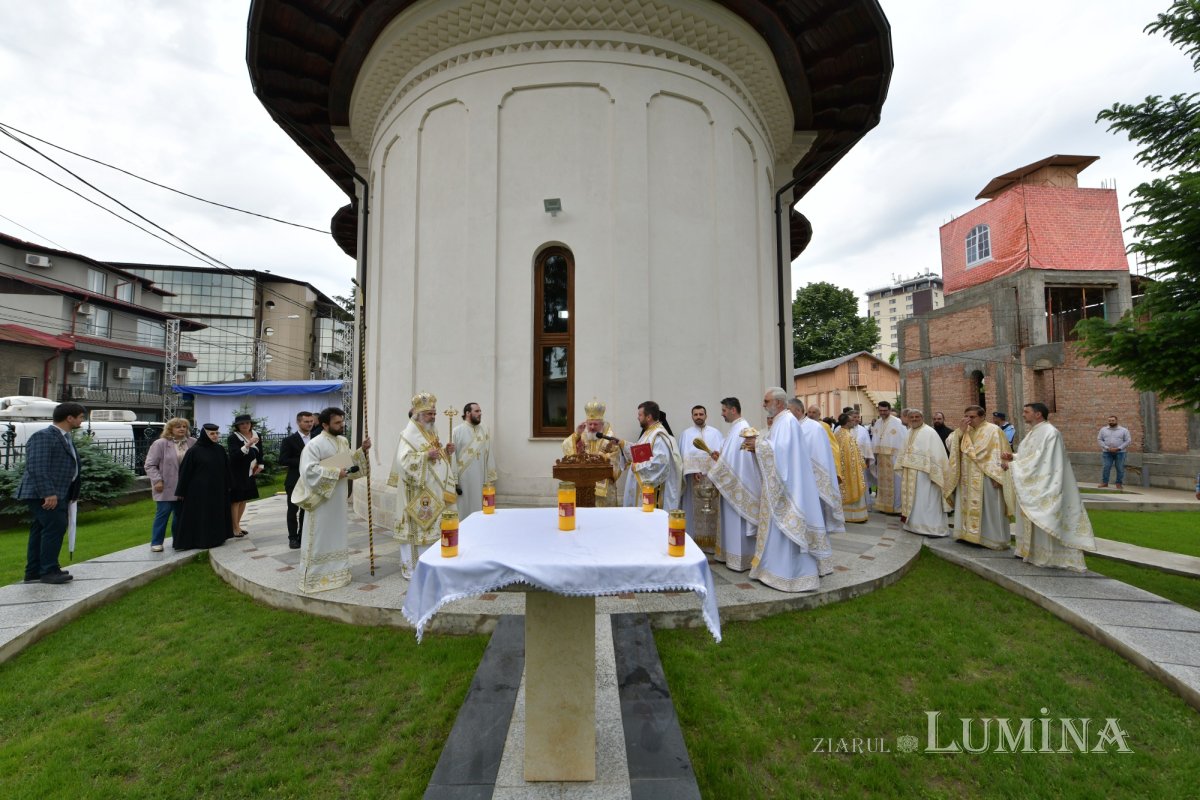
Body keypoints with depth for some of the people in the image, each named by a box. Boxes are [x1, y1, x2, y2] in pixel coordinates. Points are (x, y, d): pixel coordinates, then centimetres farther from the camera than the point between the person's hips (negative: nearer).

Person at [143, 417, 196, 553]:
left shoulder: (192, 442, 3)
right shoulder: (160, 443, -6)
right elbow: (150, 465, -5)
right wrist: (157, 480, -13)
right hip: (166, 487, -4)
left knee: (180, 514, 12)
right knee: (163, 513, -1)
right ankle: (156, 542, 9)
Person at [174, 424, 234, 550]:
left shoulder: (220, 450, 5)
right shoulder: (194, 451, -9)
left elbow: (226, 469, 11)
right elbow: (185, 471, -7)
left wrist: (228, 485, 10)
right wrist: (181, 491, -6)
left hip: (217, 490, 5)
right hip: (199, 491, -5)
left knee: (217, 515, 11)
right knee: (199, 516, 2)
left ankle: (216, 538, 23)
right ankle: (199, 540, 13)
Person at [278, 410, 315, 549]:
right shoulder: (289, 440, -6)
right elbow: (282, 460, -12)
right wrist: (301, 461, -19)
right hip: (295, 481, -3)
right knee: (293, 510, 7)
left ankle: (303, 536, 20)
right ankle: (293, 538, 18)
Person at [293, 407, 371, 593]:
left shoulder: (343, 442, 7)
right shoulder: (314, 444, -16)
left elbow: (350, 462, 13)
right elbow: (309, 470, -24)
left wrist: (363, 451, -1)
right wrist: (335, 473, -23)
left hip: (338, 499, 8)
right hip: (321, 499, -7)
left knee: (336, 535, 16)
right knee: (319, 538, 1)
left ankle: (335, 571, 28)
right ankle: (314, 577, 14)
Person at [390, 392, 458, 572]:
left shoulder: (432, 433, 15)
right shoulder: (409, 434, -10)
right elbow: (403, 460, -21)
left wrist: (447, 452, 2)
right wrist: (426, 455, -27)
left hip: (434, 490, 8)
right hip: (418, 492, -8)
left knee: (432, 525, 12)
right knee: (417, 526, -3)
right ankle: (412, 567, 7)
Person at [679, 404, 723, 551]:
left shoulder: (715, 432, 11)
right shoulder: (687, 434, 7)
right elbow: (686, 455, -3)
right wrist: (693, 471, -16)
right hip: (695, 476, -1)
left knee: (713, 508, 1)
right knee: (696, 509, 0)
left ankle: (713, 541, 9)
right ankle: (696, 541, 6)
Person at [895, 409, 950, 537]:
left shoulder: (929, 432, -10)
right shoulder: (909, 433, 12)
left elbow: (936, 454, -15)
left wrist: (934, 473, -19)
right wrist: (902, 467, 14)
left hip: (923, 472, -8)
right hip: (909, 473, 8)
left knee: (924, 500, -5)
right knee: (911, 498, 13)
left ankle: (930, 527, 2)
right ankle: (912, 523, 23)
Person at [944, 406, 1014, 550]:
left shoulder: (993, 430, -6)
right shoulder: (964, 431, 11)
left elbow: (999, 454, -10)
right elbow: (949, 443, 2)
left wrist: (996, 476, -17)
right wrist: (961, 430, -9)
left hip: (986, 478, -6)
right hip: (967, 478, 6)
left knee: (989, 509, 0)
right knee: (968, 507, 10)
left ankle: (993, 539, 7)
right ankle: (968, 534, 19)